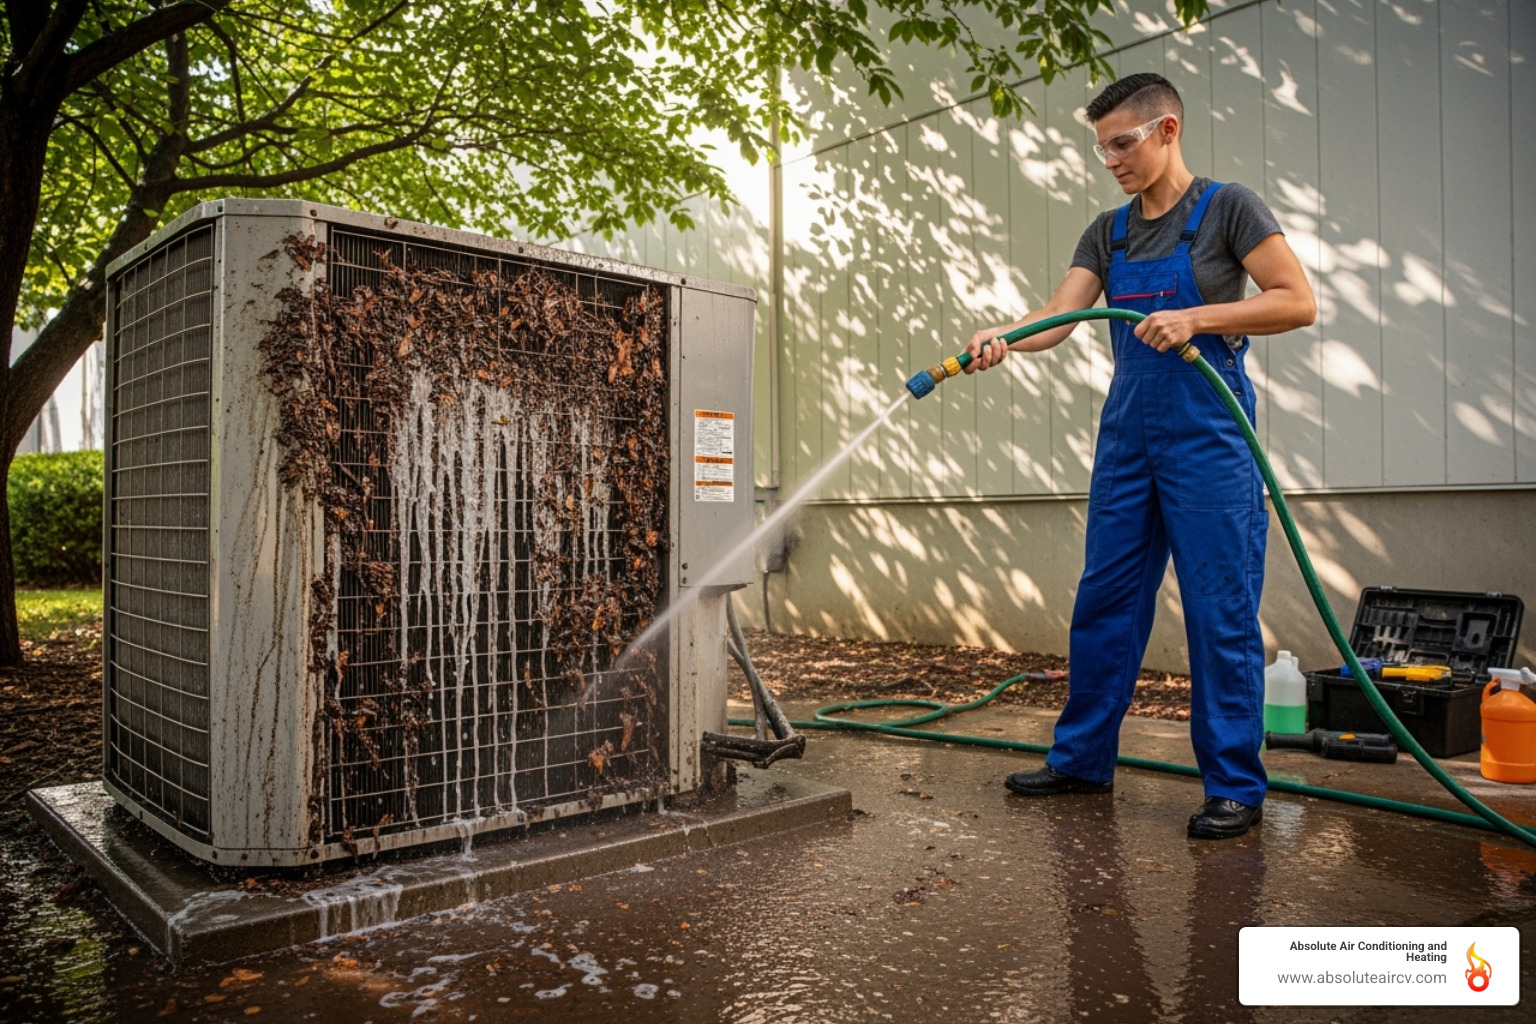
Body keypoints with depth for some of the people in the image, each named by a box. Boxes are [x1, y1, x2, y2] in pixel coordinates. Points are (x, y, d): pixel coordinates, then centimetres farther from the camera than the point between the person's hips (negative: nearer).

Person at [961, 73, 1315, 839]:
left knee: (1221, 615, -3)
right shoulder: (1108, 233, 14)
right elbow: (1059, 315, 1)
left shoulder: (1227, 209, -1)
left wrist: (1197, 318, -18)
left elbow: (1297, 302, -7)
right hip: (1127, 436, 6)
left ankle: (1235, 786, 10)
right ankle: (1083, 759, 21)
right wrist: (1002, 337, -19)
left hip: (1208, 437, -5)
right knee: (1103, 604, 9)